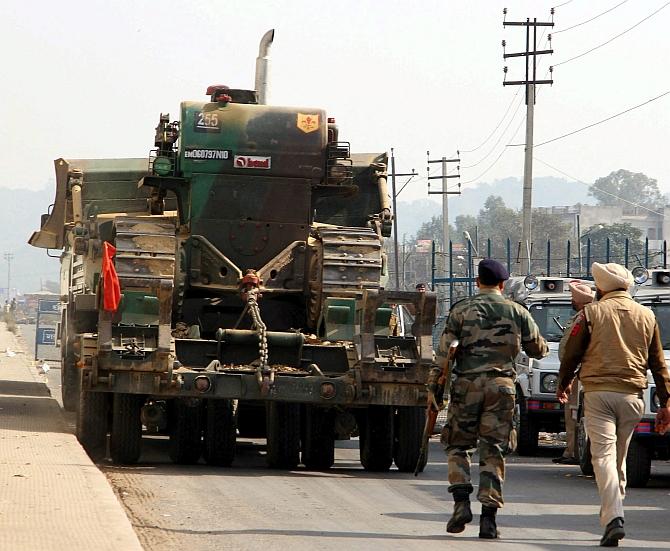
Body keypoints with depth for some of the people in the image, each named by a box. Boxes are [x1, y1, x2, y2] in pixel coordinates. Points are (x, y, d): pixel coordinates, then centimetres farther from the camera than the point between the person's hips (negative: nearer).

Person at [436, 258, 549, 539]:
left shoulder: (461, 309, 3)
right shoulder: (517, 313, 7)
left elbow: (444, 352, -3)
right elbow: (539, 350, 17)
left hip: (467, 384, -1)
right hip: (501, 386, 1)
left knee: (458, 445, 13)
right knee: (493, 451, 4)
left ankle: (461, 503, -5)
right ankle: (488, 517, -4)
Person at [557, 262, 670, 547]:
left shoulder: (591, 313, -1)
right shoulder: (646, 316, 10)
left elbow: (571, 353, 4)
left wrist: (563, 383, 22)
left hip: (598, 393, -4)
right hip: (632, 395, 4)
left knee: (603, 455, -9)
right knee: (619, 458, 16)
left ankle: (614, 518, -25)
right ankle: (612, 514, 22)